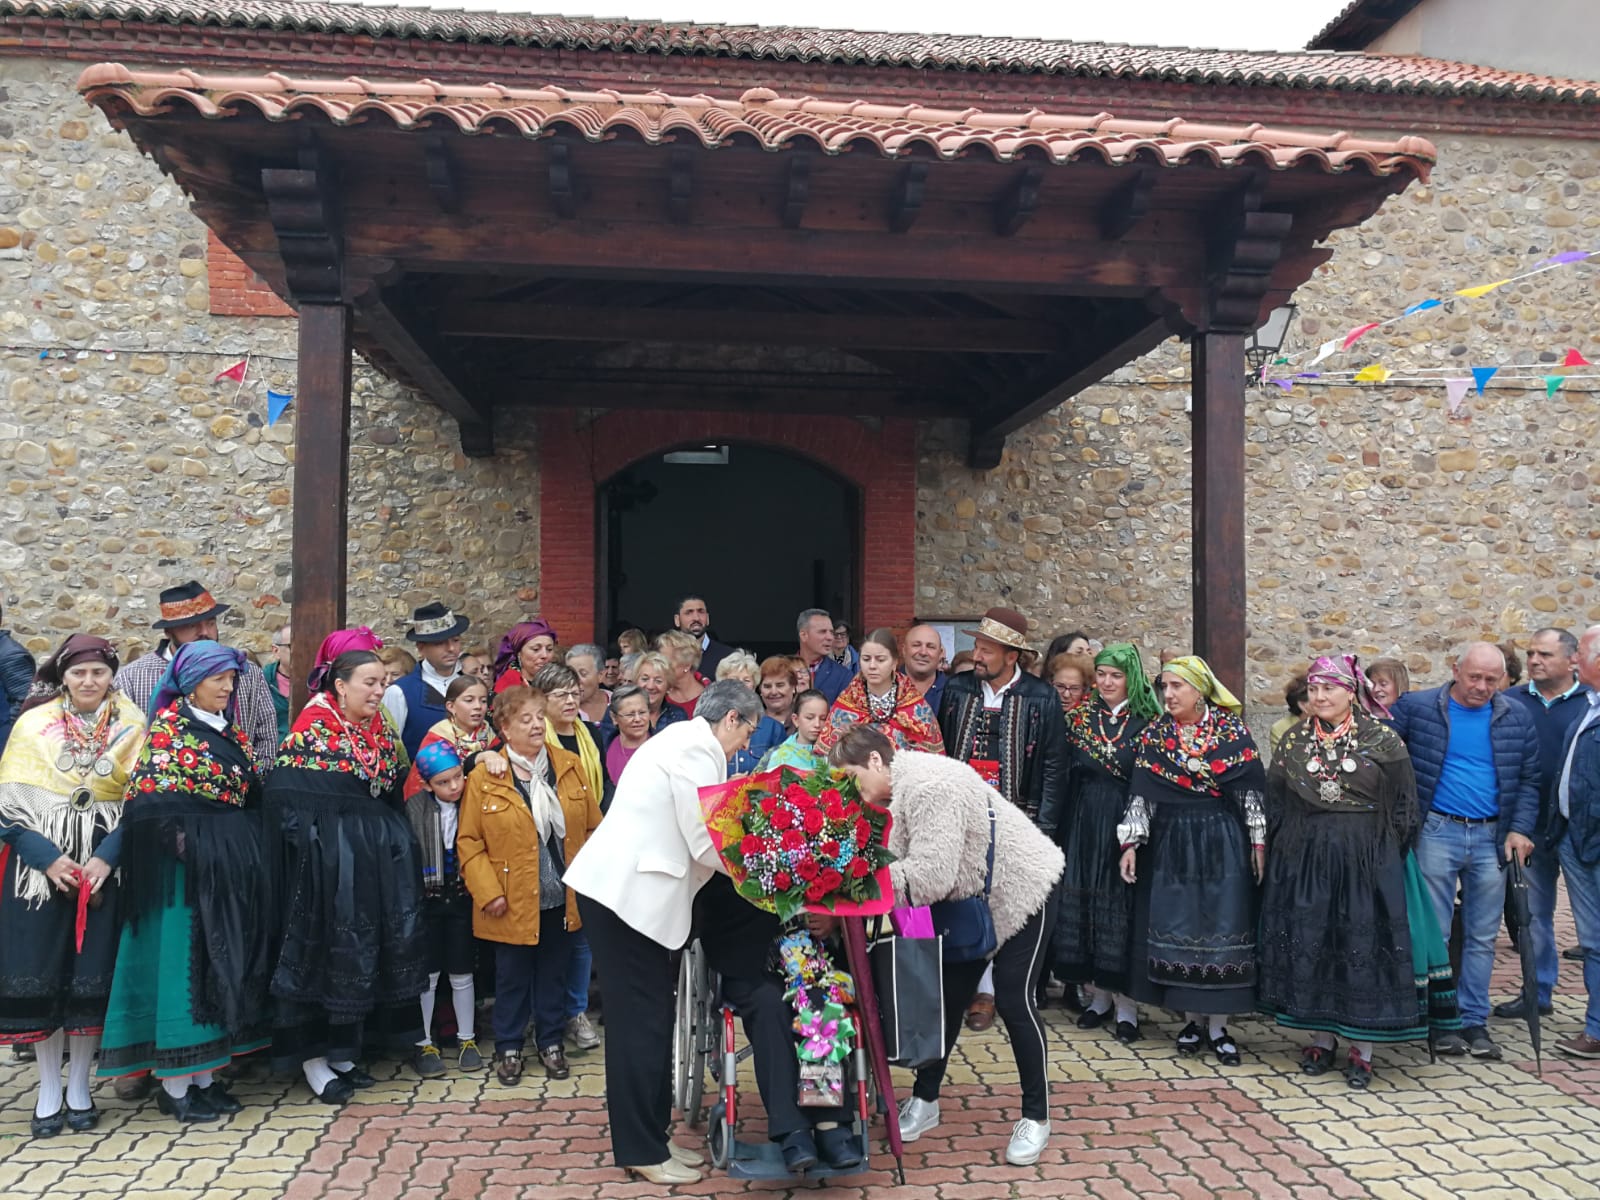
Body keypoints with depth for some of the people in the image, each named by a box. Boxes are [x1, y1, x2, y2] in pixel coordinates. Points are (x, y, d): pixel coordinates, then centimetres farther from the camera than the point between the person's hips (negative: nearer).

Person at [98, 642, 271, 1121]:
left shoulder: (231, 732, 14)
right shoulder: (168, 725, -6)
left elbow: (253, 795, 14)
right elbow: (146, 795, -14)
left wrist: (246, 845, 3)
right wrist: (175, 838, -20)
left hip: (232, 857, 7)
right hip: (185, 857, -7)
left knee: (222, 961, 10)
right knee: (182, 959, -2)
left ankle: (204, 1075, 19)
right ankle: (174, 1085, 7)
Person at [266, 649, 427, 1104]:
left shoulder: (381, 729, 9)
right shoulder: (311, 728, -10)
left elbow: (394, 791, 13)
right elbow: (283, 793, -15)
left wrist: (393, 842, 4)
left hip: (375, 853, 7)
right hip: (324, 855, -7)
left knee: (363, 948, 10)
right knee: (323, 946, -1)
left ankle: (342, 1050, 22)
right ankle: (311, 1056, 10)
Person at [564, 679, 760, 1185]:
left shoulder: (686, 740, 17)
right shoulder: (698, 749, -14)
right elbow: (706, 845, -16)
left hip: (632, 891, 10)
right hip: (626, 893, -10)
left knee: (649, 1018, 14)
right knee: (641, 1020, -2)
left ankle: (649, 1138, 23)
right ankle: (641, 1151, 9)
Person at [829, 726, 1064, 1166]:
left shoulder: (928, 785, -31)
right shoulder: (903, 787, 0)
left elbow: (930, 874, -36)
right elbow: (901, 862, -4)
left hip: (1023, 888, -9)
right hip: (976, 897, 9)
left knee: (1014, 1001, -3)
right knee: (949, 994, 11)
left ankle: (1036, 1118, 14)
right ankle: (925, 1100, 23)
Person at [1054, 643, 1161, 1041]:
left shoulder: (1147, 719, 0)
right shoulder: (1079, 714, 7)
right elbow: (1066, 769, 1)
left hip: (1127, 821, -2)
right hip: (1084, 821, 3)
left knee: (1121, 904, 0)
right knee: (1083, 903, 5)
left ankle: (1124, 1003, 9)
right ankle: (1099, 994, 19)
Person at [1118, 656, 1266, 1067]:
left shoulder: (1233, 730, -3)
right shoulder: (1154, 734, 3)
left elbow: (1251, 791, -2)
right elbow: (1140, 794, 3)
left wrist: (1258, 842, -5)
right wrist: (1131, 843, -2)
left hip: (1223, 844, -2)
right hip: (1171, 844, 2)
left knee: (1221, 929, 0)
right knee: (1178, 929, 4)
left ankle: (1217, 1025, 10)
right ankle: (1192, 1019, 18)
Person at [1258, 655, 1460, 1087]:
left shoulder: (1383, 740, -3)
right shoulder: (1293, 741, 5)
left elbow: (1404, 806, 0)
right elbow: (1275, 804, 10)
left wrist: (1389, 854, -3)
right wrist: (1284, 851, 6)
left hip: (1369, 862, -2)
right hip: (1304, 861, 3)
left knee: (1366, 949, 1)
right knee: (1309, 946, 6)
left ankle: (1362, 1050, 14)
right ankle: (1322, 1039, 22)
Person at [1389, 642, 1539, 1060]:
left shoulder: (1516, 718, 5)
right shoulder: (1415, 708, -4)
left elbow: (1528, 780, 9)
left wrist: (1520, 829, -3)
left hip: (1491, 838, 3)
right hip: (1437, 833, -3)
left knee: (1482, 937, 10)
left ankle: (1474, 1021, 21)